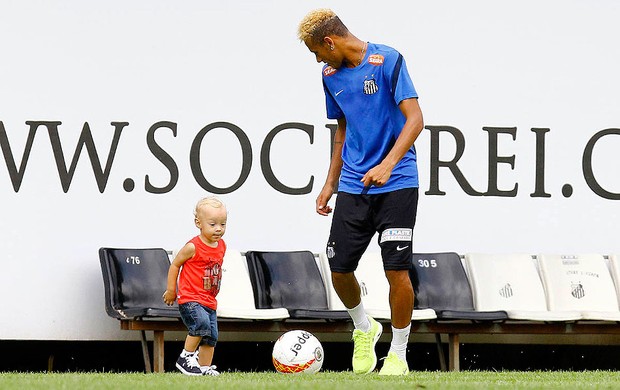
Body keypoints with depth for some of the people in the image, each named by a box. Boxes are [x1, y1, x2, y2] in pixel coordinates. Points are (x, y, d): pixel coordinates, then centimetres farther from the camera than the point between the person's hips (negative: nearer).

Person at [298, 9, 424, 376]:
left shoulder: (387, 60, -11)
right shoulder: (332, 75, 10)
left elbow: (415, 119, -16)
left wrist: (388, 164, -27)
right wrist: (331, 183, 18)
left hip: (397, 184, -6)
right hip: (353, 187, 6)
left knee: (397, 269, -10)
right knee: (339, 270, 1)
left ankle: (398, 355, 5)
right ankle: (364, 329, 30)